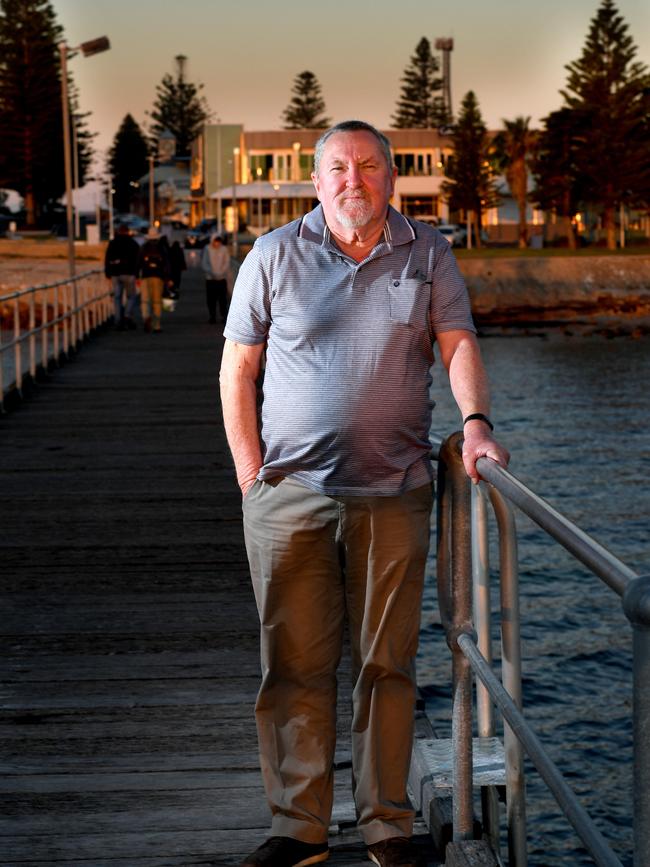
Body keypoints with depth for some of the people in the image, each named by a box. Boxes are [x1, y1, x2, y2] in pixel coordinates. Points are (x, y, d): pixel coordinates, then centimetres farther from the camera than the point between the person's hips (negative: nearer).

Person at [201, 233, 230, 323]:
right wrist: (212, 273, -13)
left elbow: (227, 263, 1)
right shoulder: (207, 249, 0)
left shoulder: (224, 249, 2)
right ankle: (212, 317, 10)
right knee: (211, 299, 2)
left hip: (222, 278, 0)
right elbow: (204, 263, -1)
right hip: (210, 279, 0)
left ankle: (224, 316, 3)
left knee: (223, 299, -3)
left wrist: (221, 273, -12)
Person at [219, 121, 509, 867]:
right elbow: (236, 369, 6)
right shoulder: (274, 256, 4)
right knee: (295, 665, 3)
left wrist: (475, 422, -18)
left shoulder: (428, 254, 7)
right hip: (290, 495, 0)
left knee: (386, 664, 6)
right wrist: (250, 472, -1)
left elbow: (459, 345, 0)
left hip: (394, 494, 0)